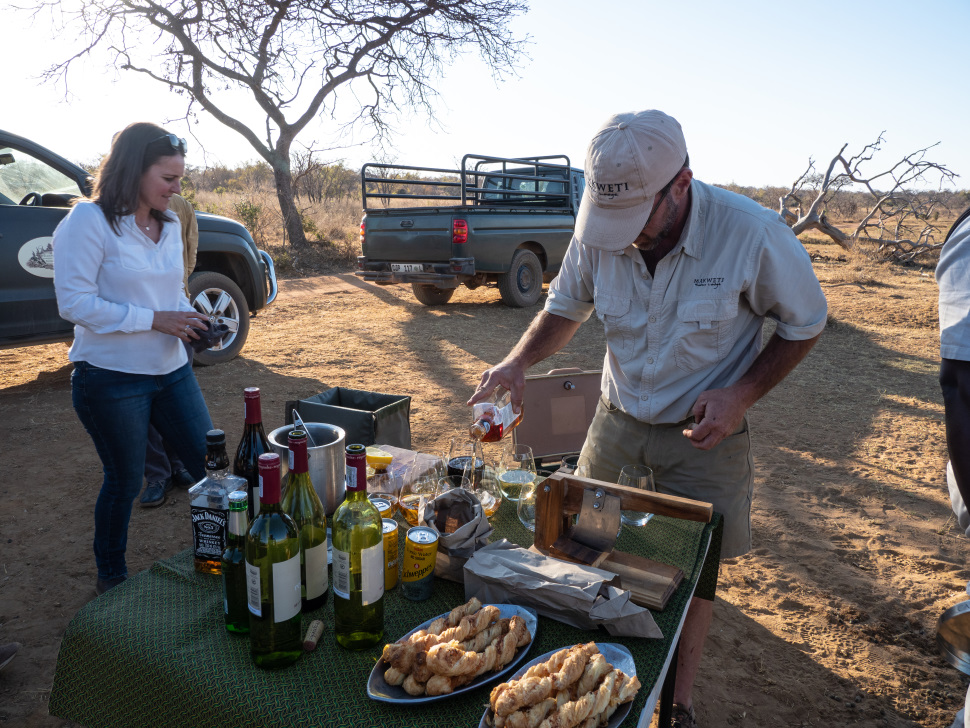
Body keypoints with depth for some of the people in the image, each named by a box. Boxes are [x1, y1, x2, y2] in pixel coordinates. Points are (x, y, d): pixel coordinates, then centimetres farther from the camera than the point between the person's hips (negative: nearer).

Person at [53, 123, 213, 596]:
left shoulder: (169, 224, 9)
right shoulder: (90, 221, -13)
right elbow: (74, 302, -18)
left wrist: (189, 317, -2)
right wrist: (154, 319, -22)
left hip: (171, 370, 7)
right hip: (111, 377, -6)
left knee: (211, 465, 8)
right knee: (124, 481, 8)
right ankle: (111, 577, 32)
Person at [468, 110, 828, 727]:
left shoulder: (754, 235, -23)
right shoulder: (600, 232, -13)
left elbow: (806, 324, -6)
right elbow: (566, 307, 5)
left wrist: (743, 394, -19)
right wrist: (519, 361, -14)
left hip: (706, 430, -3)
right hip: (618, 418, 4)